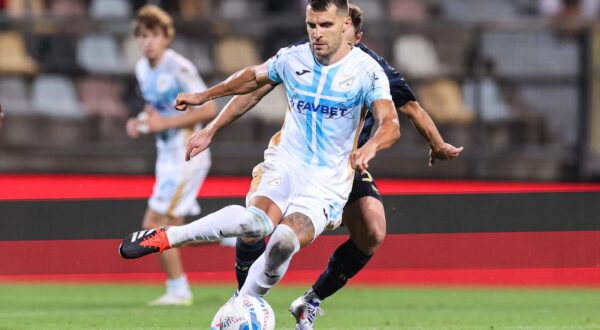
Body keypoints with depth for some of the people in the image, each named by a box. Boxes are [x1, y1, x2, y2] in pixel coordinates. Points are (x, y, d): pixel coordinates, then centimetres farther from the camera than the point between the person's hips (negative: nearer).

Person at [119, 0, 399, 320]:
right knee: (256, 221, -33)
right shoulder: (292, 59, 3)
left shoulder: (366, 71, -8)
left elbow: (390, 124, -20)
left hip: (327, 181, -2)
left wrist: (370, 147, -42)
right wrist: (204, 96, 31)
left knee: (285, 240, -32)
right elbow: (252, 77, 24)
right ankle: (164, 237, -21)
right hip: (284, 163, 2)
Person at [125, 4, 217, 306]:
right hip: (167, 156, 9)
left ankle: (178, 290, 0)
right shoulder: (143, 69, 8)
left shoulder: (179, 68, -18)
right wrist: (140, 123, 2)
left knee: (155, 222, -10)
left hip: (186, 156, -9)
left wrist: (165, 123, -23)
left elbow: (209, 109, -20)